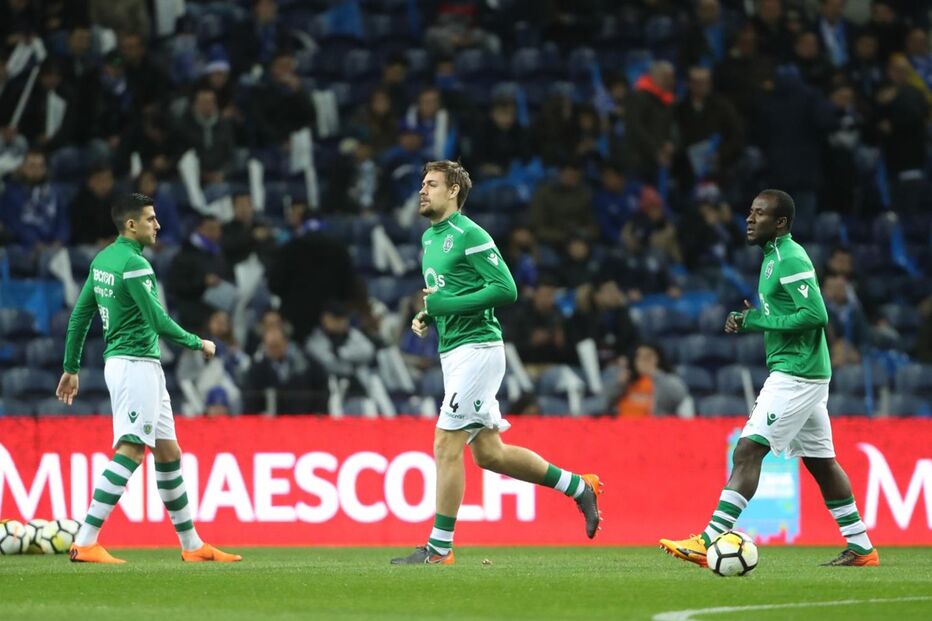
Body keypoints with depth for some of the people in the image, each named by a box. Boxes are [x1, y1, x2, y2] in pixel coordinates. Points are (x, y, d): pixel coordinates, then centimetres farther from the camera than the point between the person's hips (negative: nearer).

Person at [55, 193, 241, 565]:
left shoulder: (103, 260, 11)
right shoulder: (134, 264, -16)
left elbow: (80, 315, 15)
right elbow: (158, 322, -18)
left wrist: (71, 367, 21)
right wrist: (198, 343, -3)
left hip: (146, 367, 10)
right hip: (135, 363, -10)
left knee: (168, 453, 14)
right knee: (131, 451, -15)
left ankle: (192, 545, 20)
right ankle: (85, 543, -21)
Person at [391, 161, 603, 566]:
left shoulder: (469, 235, -12)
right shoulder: (430, 237, 17)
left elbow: (506, 288, -18)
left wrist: (448, 305, -19)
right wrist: (427, 316, 9)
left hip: (476, 347, -10)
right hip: (454, 352, 10)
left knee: (446, 445, -10)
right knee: (489, 454, 10)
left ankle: (439, 548, -5)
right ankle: (580, 487, 22)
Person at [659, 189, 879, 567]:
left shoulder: (791, 259, -14)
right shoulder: (773, 256, 17)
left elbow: (816, 314, -22)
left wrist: (759, 321, -16)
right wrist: (746, 323, 7)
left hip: (796, 374, -11)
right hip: (799, 373, 11)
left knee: (748, 451, -14)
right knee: (820, 462, 14)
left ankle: (710, 541, -19)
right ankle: (861, 547, 19)